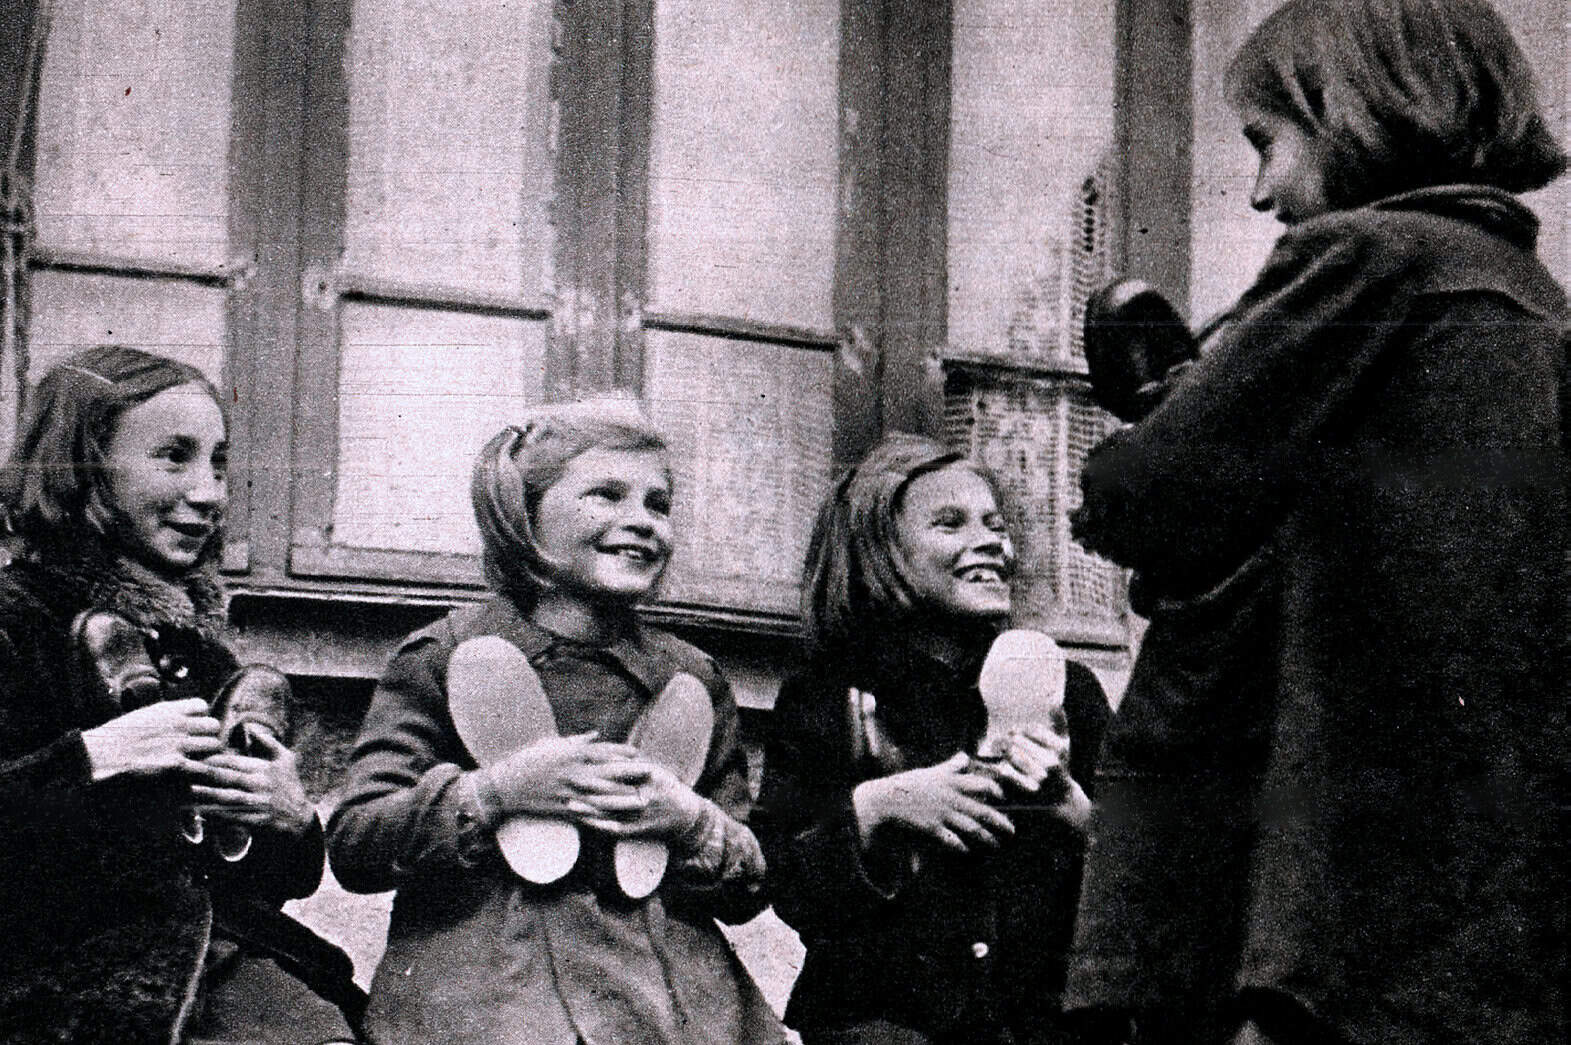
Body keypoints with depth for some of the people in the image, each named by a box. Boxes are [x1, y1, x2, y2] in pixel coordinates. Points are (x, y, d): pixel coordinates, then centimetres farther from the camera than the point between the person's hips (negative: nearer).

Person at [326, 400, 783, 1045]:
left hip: (671, 986, 4)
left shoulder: (690, 677, 17)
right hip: (480, 986, -4)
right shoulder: (448, 655, 7)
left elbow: (751, 891, 19)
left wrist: (691, 823, -2)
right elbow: (352, 847, 1)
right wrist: (494, 792, -10)